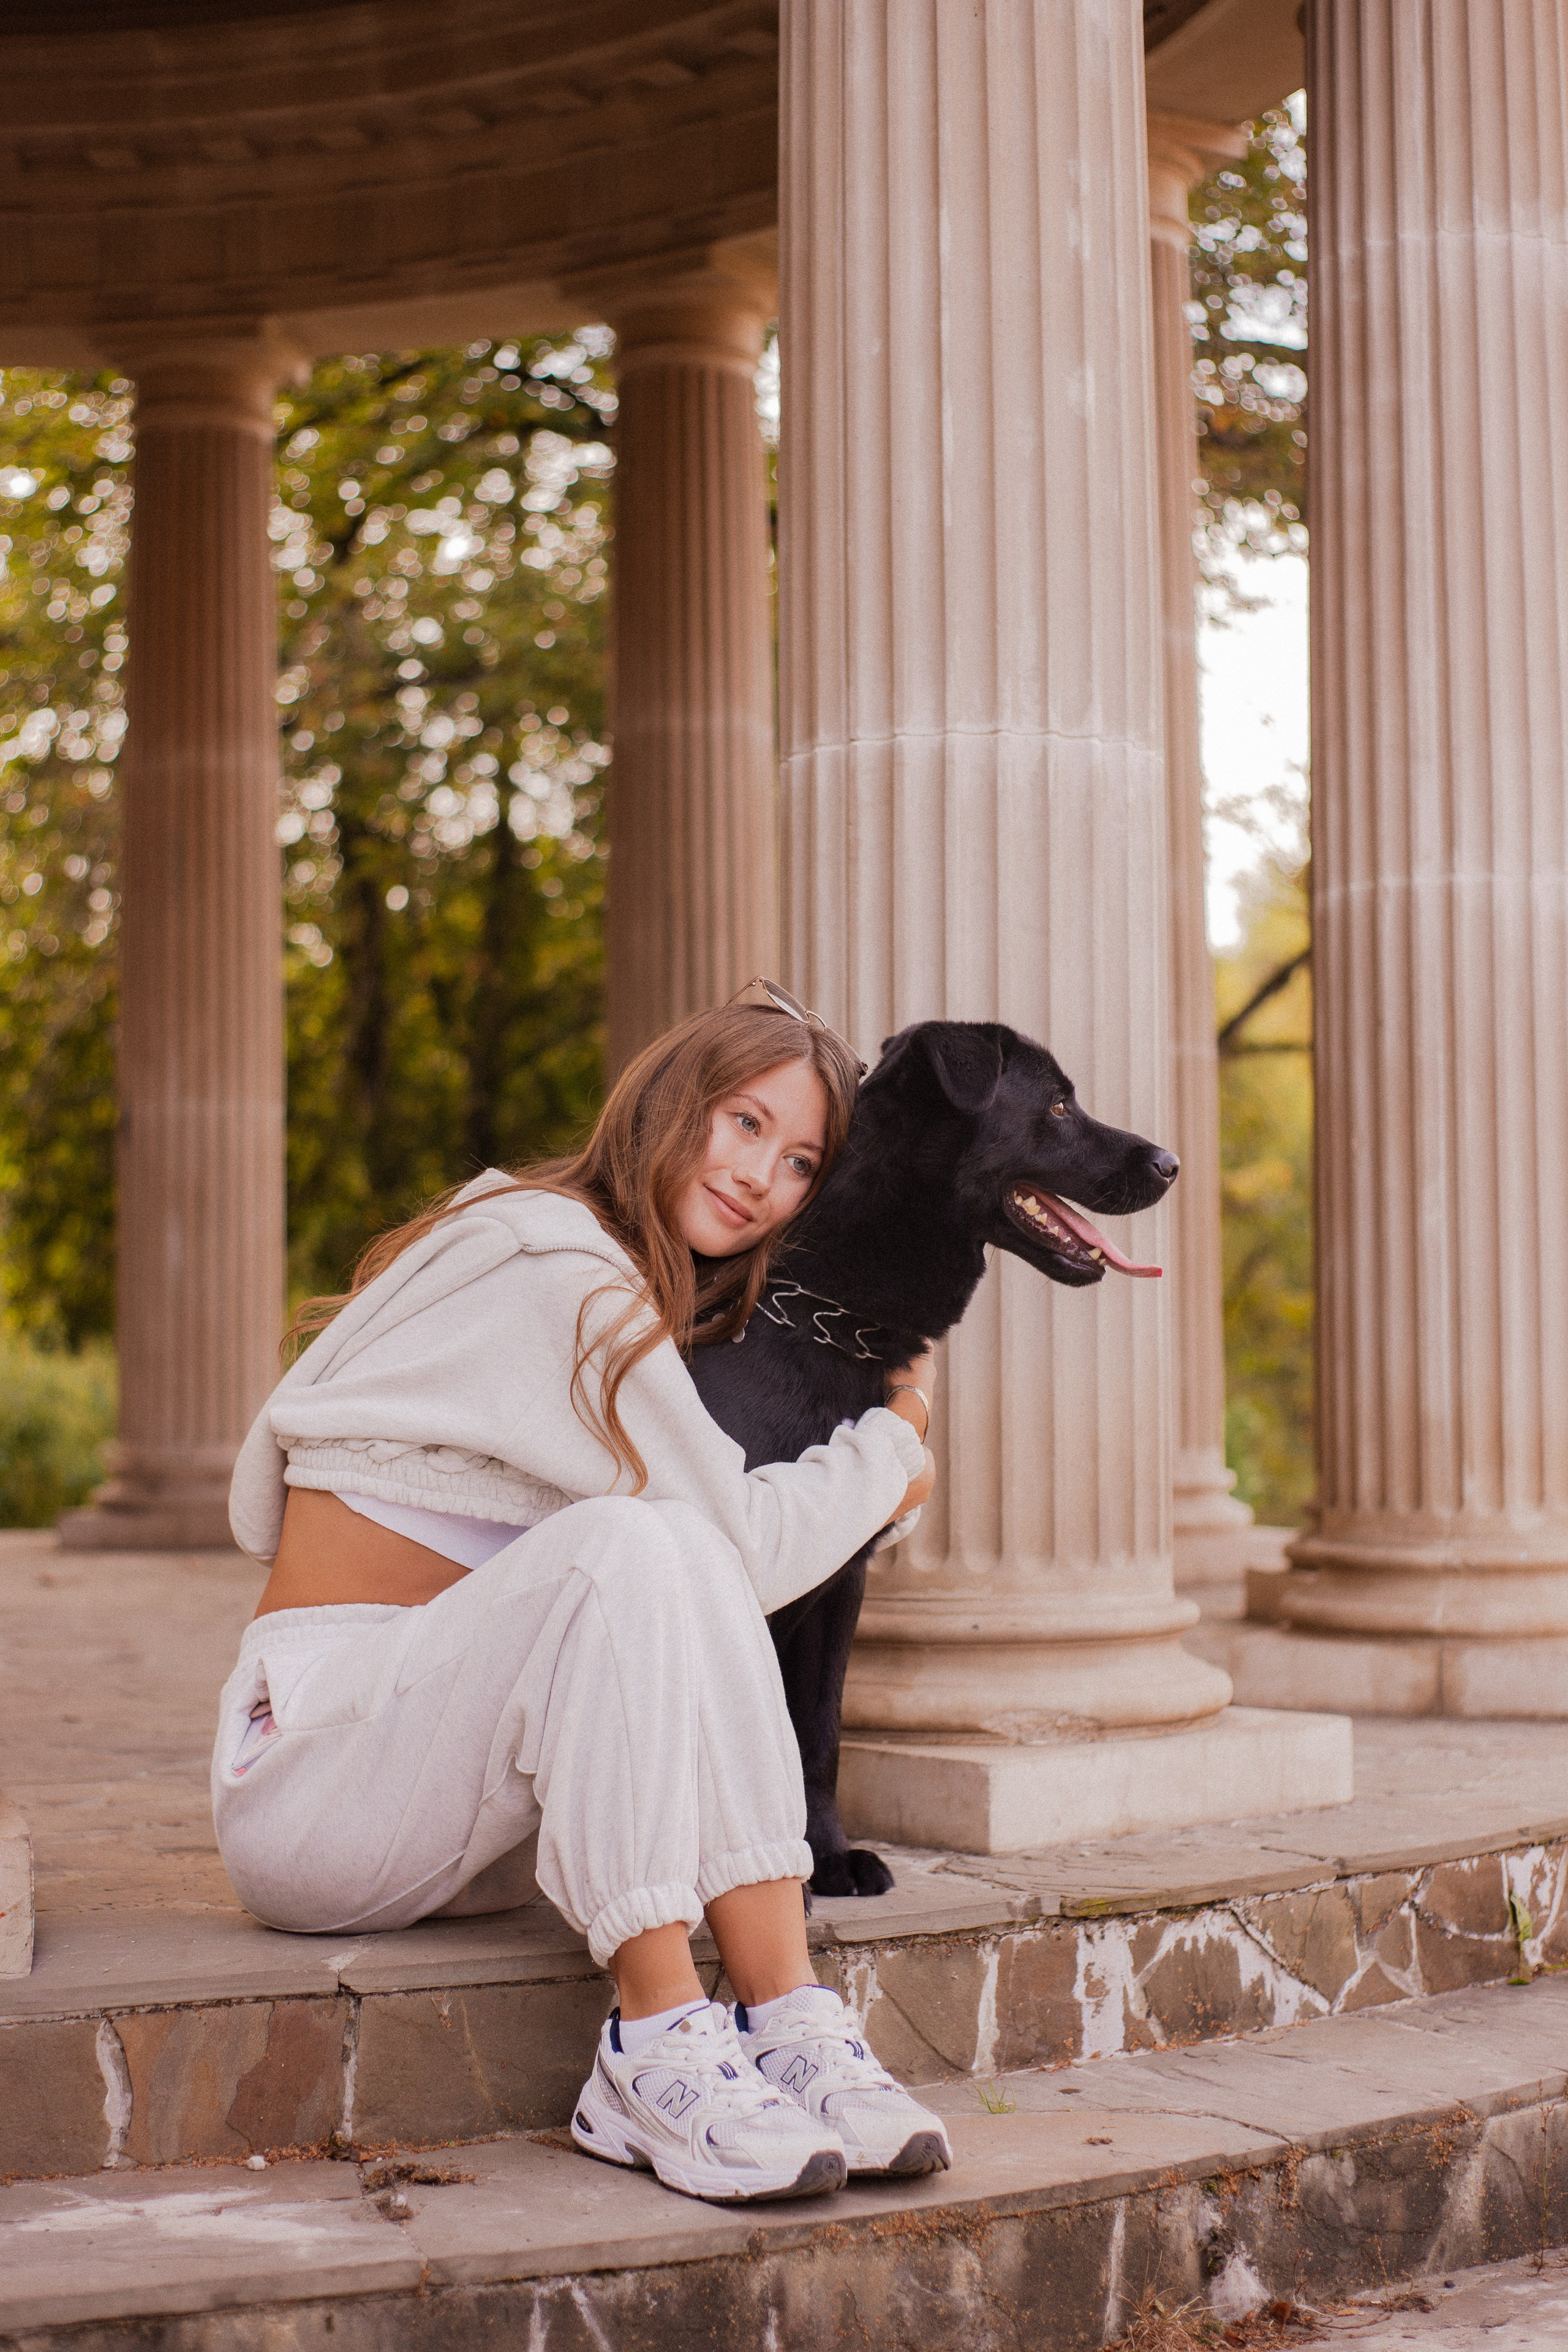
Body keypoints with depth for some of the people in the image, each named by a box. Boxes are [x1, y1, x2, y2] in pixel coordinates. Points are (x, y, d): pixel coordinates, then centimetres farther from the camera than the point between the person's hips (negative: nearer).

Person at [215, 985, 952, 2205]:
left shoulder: (634, 1302, 17)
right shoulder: (557, 1267, -13)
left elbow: (717, 1579, 13)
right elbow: (743, 1543, -14)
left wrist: (879, 1482, 1)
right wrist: (894, 1439, 2)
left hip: (450, 1818, 9)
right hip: (307, 1787, -9)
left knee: (679, 1563, -16)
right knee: (622, 1545, -30)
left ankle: (791, 2027, -23)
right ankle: (657, 2051, -30)